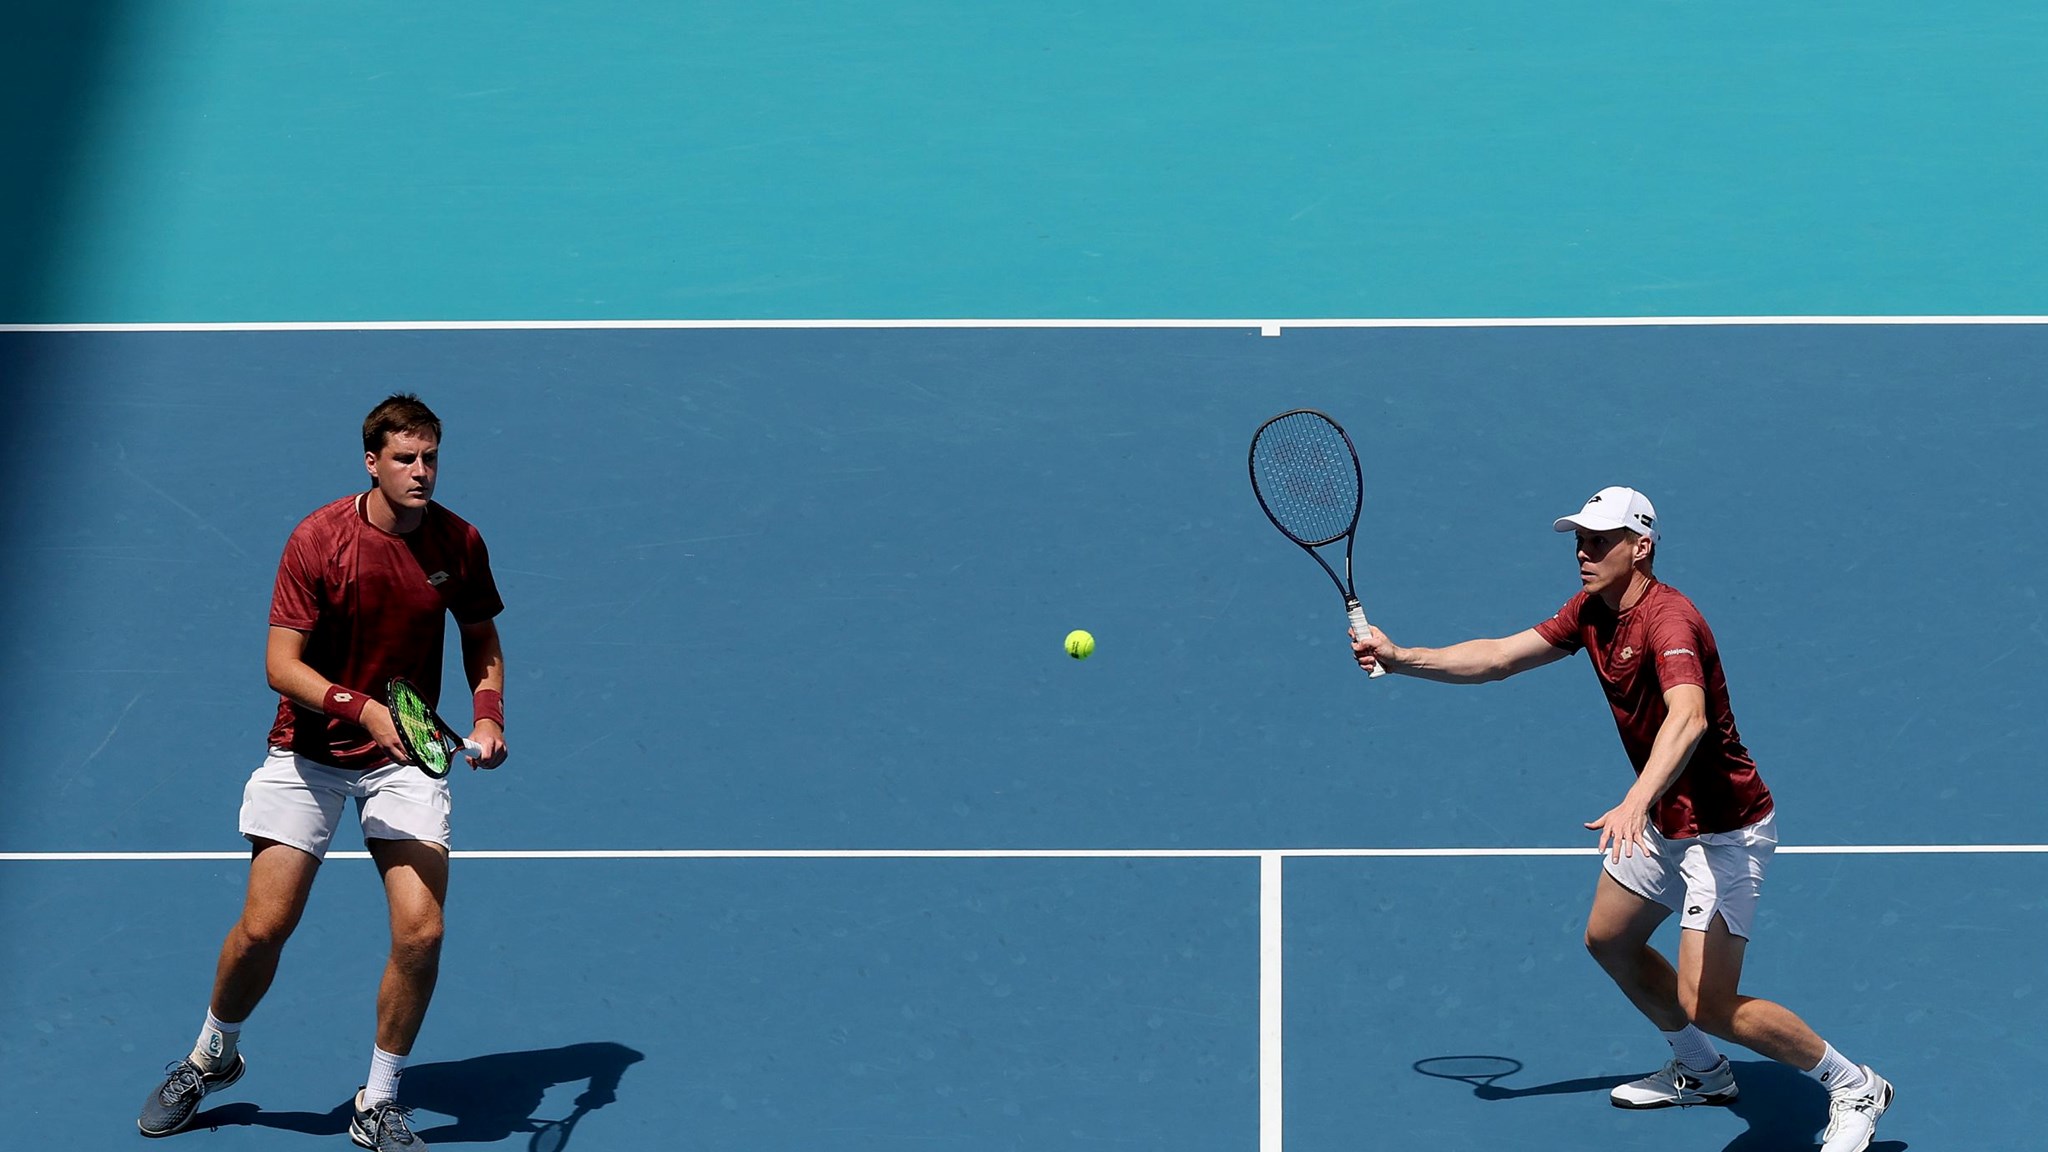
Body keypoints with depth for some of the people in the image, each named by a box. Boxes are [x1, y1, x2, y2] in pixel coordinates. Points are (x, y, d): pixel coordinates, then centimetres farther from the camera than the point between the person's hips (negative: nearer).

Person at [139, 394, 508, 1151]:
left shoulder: (459, 544, -5)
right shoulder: (319, 540, -15)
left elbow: (482, 642, 12)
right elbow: (282, 665, -17)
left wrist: (488, 715, -6)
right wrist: (363, 707, -32)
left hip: (405, 755, 2)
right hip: (310, 752, -2)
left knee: (420, 929, -13)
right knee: (263, 925, -6)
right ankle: (212, 1057, 26)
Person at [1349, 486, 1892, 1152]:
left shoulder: (1667, 618, -29)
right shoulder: (1591, 612, 2)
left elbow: (1689, 719, -46)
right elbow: (1498, 658, 6)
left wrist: (1635, 804, -60)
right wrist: (1399, 657, -6)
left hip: (1724, 831, -10)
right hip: (1665, 820, 10)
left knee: (1706, 1006, -14)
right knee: (1609, 940, 25)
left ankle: (1853, 1088, 4)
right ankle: (1700, 1073, 44)